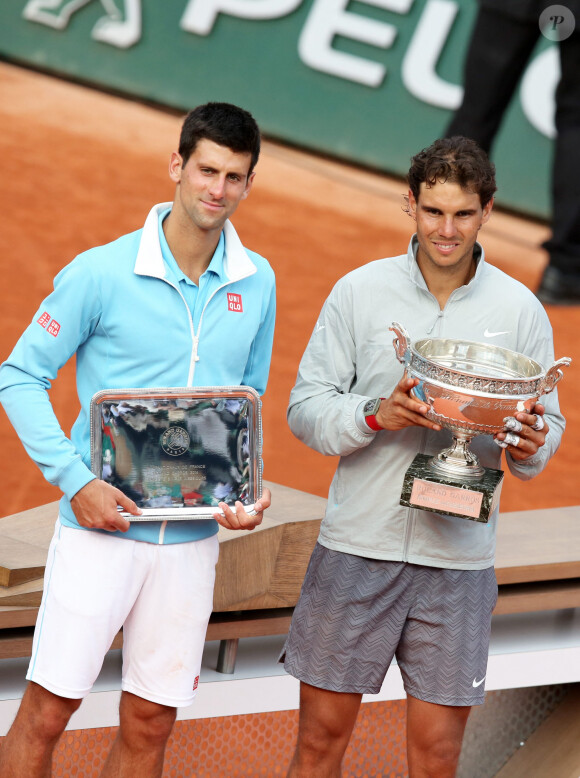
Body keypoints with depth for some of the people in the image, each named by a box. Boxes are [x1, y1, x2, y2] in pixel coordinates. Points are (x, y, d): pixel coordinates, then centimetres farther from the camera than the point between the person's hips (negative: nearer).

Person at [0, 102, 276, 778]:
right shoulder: (102, 273, -9)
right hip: (101, 523, -4)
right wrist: (75, 479, -14)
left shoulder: (256, 284, 4)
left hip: (193, 537, 4)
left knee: (149, 723, 8)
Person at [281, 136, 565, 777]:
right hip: (357, 549, 0)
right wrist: (375, 415, -18)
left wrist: (529, 445, -16)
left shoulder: (519, 310, 2)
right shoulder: (359, 292, 0)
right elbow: (305, 406, 0)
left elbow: (548, 422, 7)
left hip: (460, 559, 0)